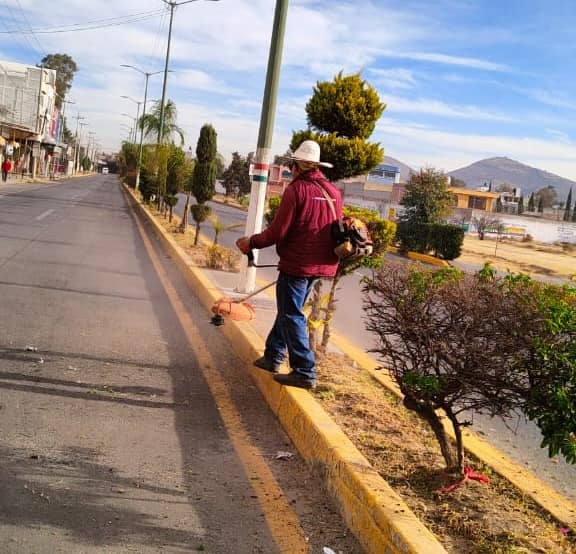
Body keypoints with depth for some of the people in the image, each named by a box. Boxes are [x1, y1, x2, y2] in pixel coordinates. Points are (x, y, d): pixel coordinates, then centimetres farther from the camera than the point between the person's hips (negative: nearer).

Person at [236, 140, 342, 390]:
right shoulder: (334, 192, 7)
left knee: (292, 315, 2)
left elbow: (278, 231, -15)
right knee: (288, 310, 20)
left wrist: (251, 242, -1)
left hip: (296, 263, -7)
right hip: (322, 264, 8)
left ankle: (304, 371, 2)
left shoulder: (296, 190, -13)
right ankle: (273, 356, 30)